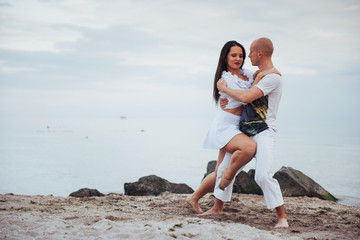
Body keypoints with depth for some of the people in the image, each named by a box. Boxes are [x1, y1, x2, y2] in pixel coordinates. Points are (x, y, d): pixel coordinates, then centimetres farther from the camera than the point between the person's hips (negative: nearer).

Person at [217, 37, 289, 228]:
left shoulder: (273, 77, -12)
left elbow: (246, 97, -23)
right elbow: (245, 97, 34)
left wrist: (224, 89, -6)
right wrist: (225, 99, 14)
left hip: (263, 133, -9)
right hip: (245, 133, 9)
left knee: (263, 175, -23)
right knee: (227, 171, 10)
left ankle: (282, 217, -18)